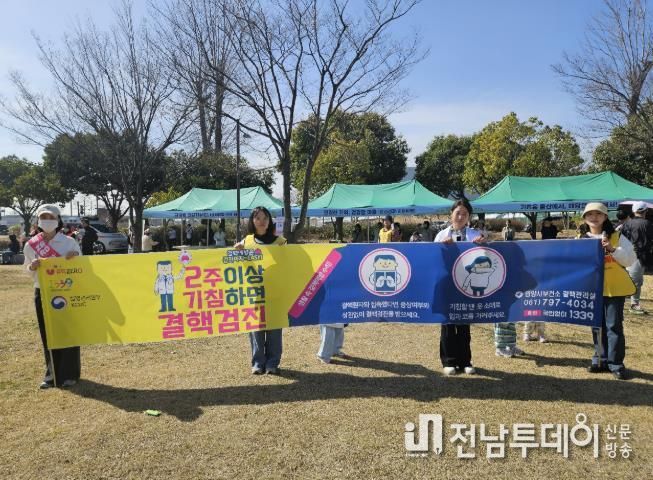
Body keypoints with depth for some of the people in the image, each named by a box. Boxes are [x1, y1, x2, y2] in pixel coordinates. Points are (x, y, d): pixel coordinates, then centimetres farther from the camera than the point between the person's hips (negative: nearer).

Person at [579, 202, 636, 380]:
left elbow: (630, 259, -8)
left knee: (614, 325, 0)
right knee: (597, 325, 11)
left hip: (614, 288, -2)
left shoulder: (617, 237, -2)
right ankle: (601, 359, 22)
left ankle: (616, 363, 9)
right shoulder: (580, 239, 5)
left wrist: (612, 249, -20)